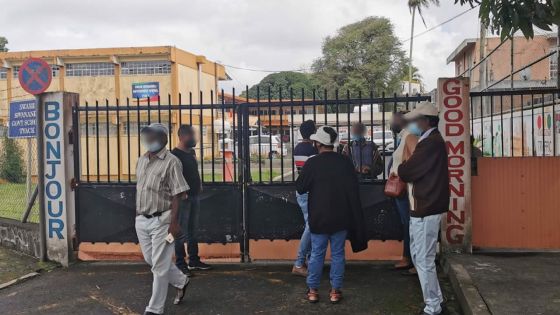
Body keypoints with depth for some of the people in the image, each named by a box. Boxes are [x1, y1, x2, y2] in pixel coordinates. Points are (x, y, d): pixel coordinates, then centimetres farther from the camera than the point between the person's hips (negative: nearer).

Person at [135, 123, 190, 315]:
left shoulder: (171, 162, -12)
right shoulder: (141, 161, 11)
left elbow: (177, 195, -15)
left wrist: (174, 223, -21)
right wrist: (138, 216, 18)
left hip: (161, 221, -8)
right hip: (142, 220, 8)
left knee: (160, 265, 0)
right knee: (151, 260, 18)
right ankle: (181, 282, 40)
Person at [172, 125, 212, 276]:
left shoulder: (191, 152, 12)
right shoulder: (175, 154, -14)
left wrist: (199, 185, 14)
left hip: (194, 196, 8)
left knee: (193, 230, 15)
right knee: (182, 232, -1)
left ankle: (194, 260, 25)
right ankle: (180, 264, 7)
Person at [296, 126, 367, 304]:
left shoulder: (312, 163, -12)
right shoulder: (345, 162, -4)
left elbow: (300, 188, -4)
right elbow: (354, 189, 3)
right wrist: (353, 216, 15)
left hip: (319, 217, -1)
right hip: (341, 217, 2)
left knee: (317, 254, 9)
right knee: (338, 254, 9)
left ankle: (312, 290, 15)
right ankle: (335, 290, 13)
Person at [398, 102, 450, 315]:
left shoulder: (430, 143, -19)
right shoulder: (433, 141, 15)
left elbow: (405, 172, -18)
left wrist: (401, 168, 2)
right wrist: (407, 168, -4)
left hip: (425, 209, -10)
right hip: (425, 207, 10)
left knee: (424, 259, 0)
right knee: (418, 255, 19)